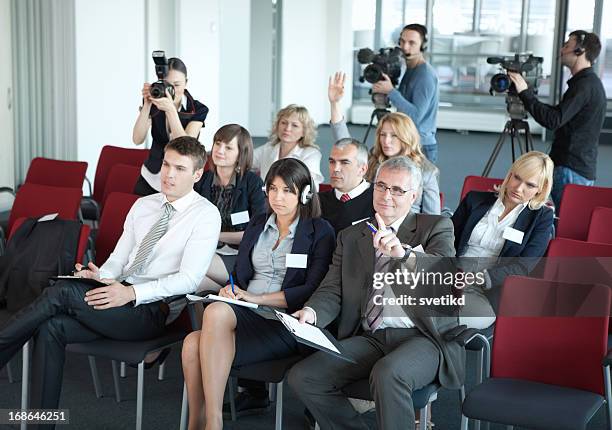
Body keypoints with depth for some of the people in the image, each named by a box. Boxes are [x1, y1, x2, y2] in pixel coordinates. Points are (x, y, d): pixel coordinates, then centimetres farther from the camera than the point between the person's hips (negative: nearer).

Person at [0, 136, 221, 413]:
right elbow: (118, 258, 17)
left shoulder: (206, 215, -4)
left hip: (153, 310, -6)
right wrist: (100, 276, -7)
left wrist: (132, 292, -24)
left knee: (63, 292, -23)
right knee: (51, 328, -20)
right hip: (121, 295, 6)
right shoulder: (142, 206, 18)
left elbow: (189, 278, -13)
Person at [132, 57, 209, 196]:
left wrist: (171, 110, -33)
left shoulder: (198, 110, -10)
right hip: (151, 179, 2)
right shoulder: (153, 105, -4)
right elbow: (137, 140, -14)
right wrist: (146, 105, -24)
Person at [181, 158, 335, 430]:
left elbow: (314, 290, -6)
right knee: (193, 343, -29)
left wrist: (259, 298, -11)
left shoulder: (320, 232, 4)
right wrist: (229, 290, -3)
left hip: (283, 323, -5)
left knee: (216, 313, -33)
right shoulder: (256, 226, 22)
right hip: (246, 315, 5)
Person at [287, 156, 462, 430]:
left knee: (387, 374, -36)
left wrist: (404, 253, -33)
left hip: (422, 337, -4)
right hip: (369, 339, 5)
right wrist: (312, 312, -12)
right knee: (302, 377, -15)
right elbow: (332, 290, 11)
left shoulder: (436, 227, 6)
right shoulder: (350, 237, 19)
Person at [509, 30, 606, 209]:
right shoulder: (590, 82, 18)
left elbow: (554, 120, -23)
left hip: (572, 170, -10)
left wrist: (525, 93, -18)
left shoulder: (585, 85, -15)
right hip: (583, 170, 10)